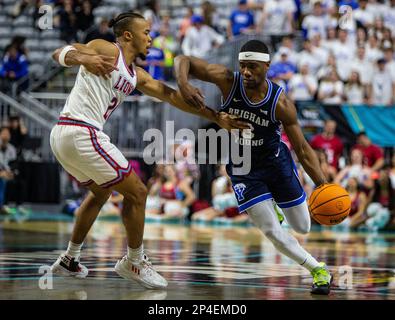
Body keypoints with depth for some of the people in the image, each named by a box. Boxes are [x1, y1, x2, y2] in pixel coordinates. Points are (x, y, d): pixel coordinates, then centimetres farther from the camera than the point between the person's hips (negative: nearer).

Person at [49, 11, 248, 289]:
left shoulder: (136, 76, 20)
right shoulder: (106, 50, -4)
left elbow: (172, 96, 18)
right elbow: (60, 53, -13)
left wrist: (215, 117, 15)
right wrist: (83, 58, -35)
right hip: (82, 133, -10)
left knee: (100, 192, 31)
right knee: (137, 193, -2)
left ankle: (70, 260, 36)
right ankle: (134, 263, 10)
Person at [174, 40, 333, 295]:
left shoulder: (281, 103, -25)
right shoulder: (228, 81, -23)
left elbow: (302, 149, -17)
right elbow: (184, 61, -18)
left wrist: (322, 184, -28)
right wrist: (183, 84, -40)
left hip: (275, 160, 0)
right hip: (242, 168, 0)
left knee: (303, 227, 11)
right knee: (272, 232, -8)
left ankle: (268, 206, 45)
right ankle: (318, 270, 14)